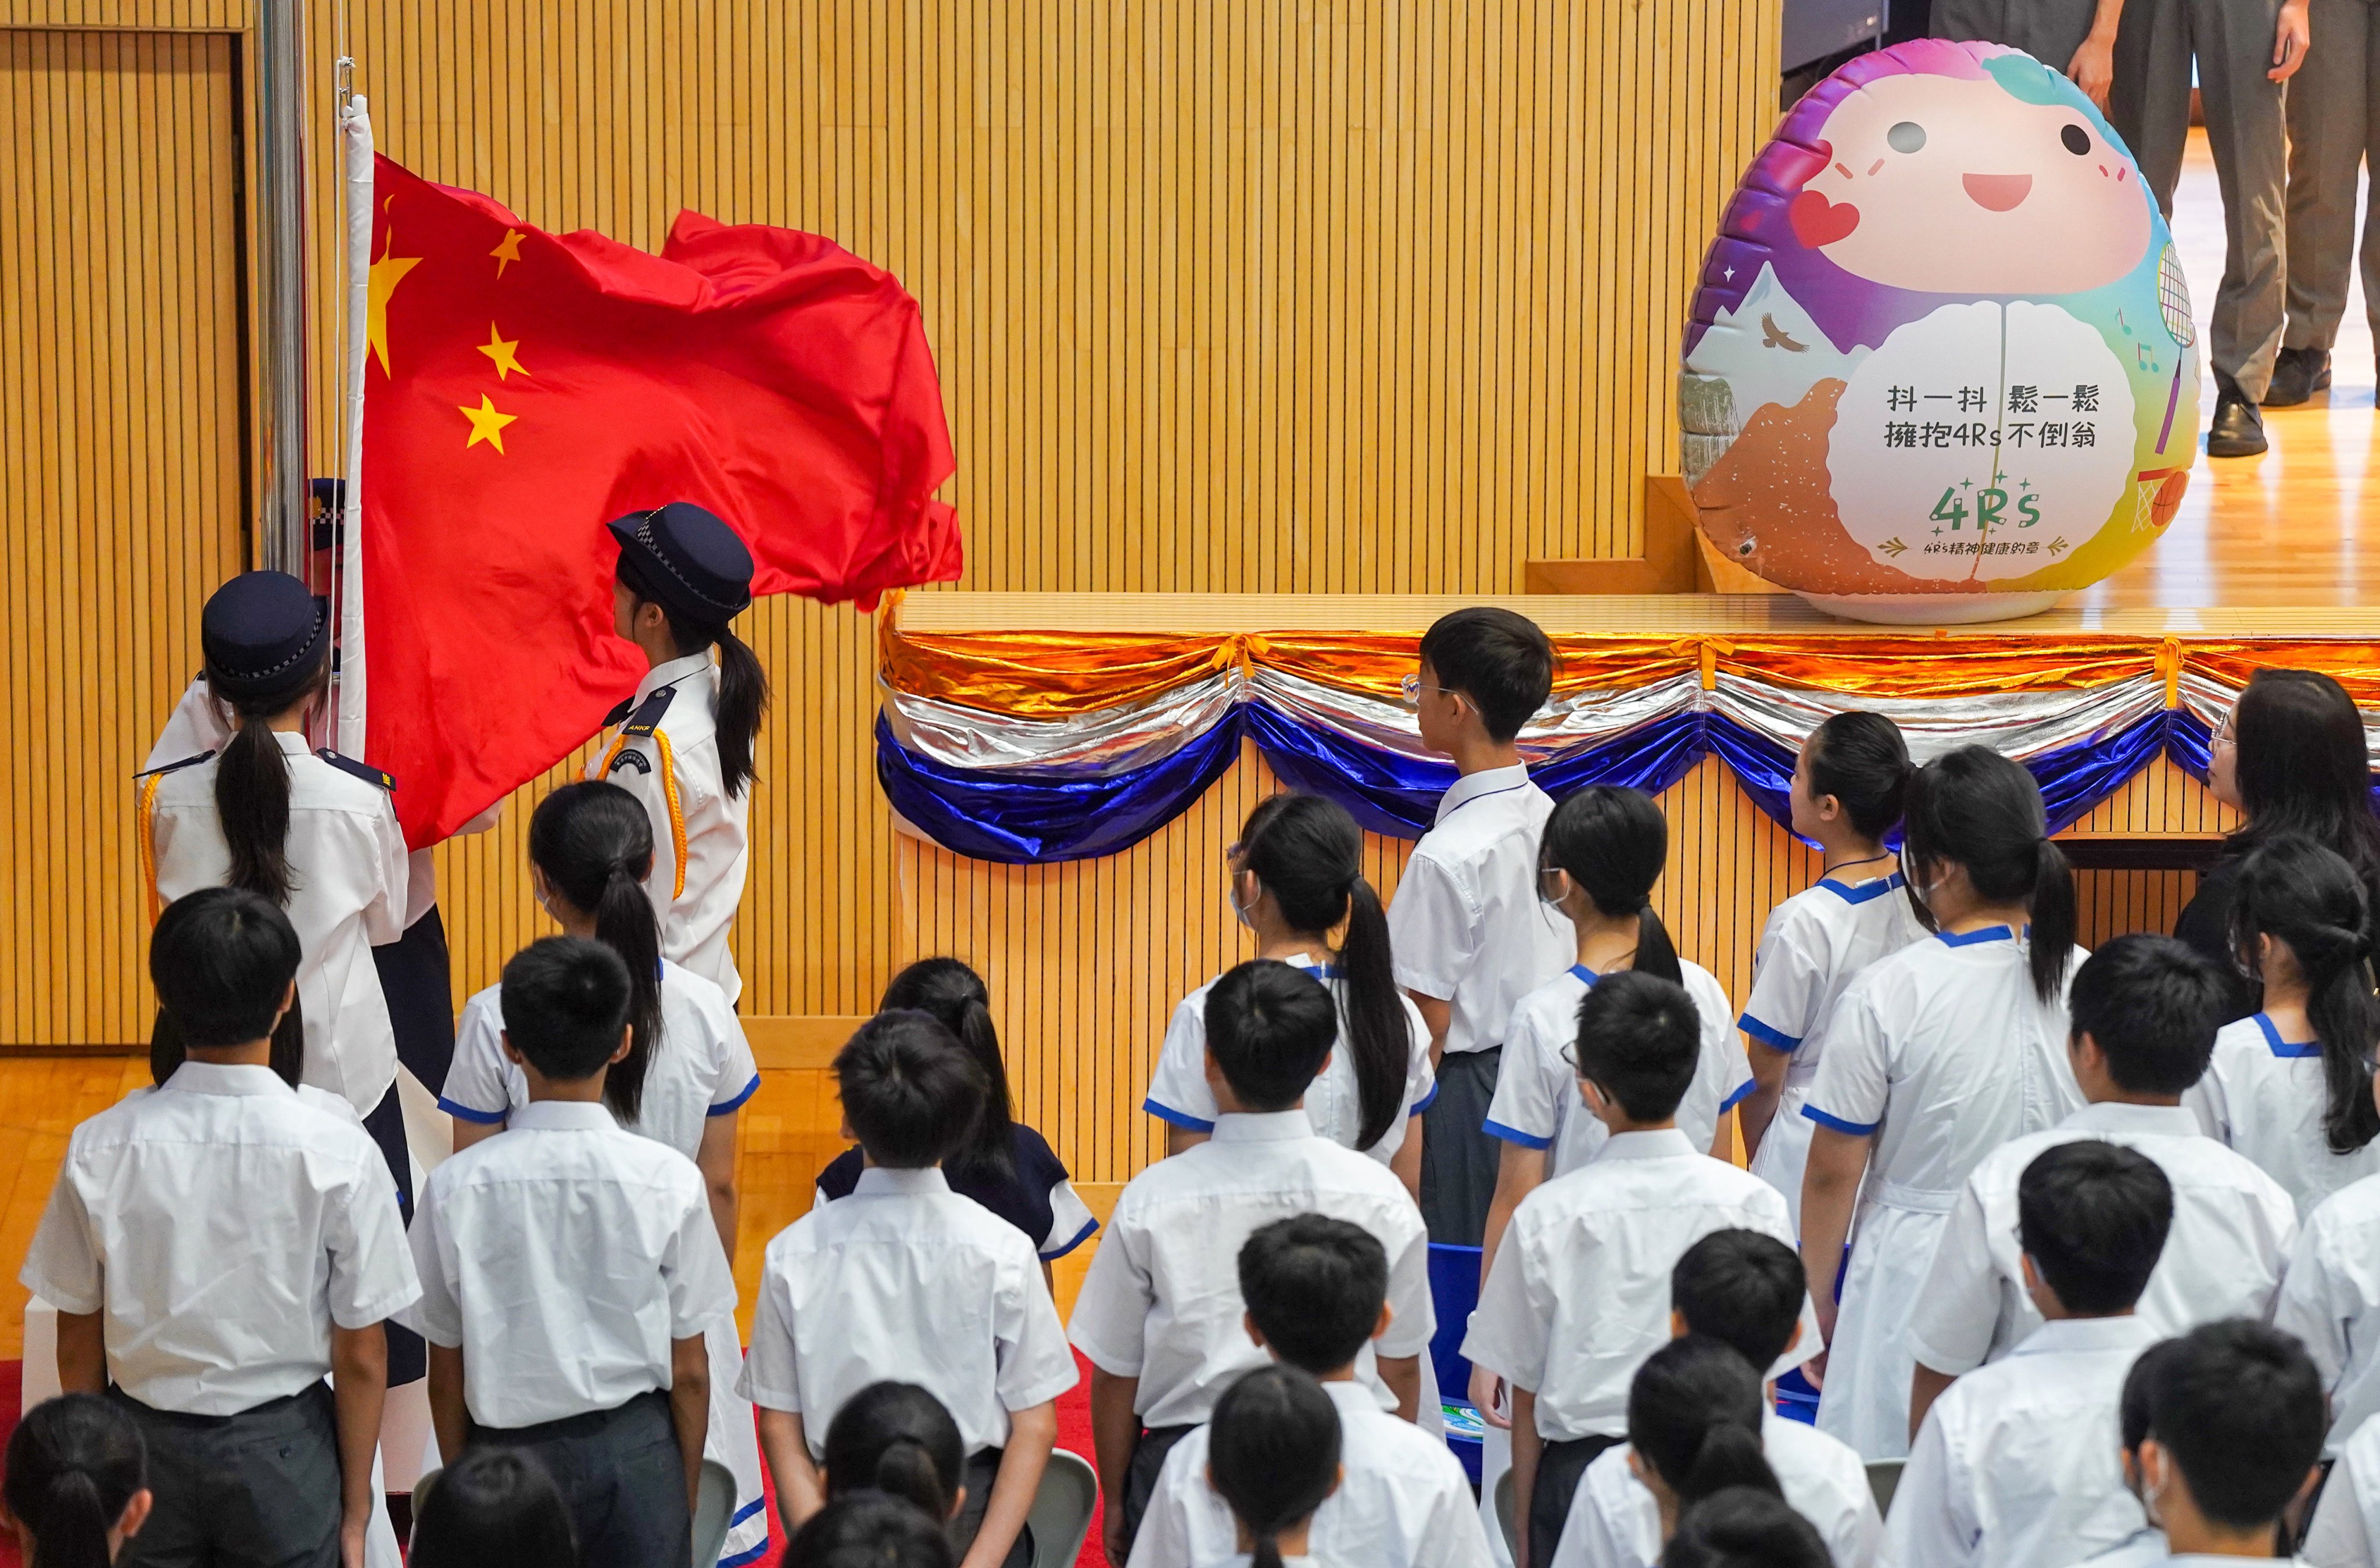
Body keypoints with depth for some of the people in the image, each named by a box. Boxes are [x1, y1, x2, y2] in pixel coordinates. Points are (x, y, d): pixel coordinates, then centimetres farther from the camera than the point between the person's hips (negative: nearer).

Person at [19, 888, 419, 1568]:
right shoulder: (338, 1154, -16)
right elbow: (361, 1359, -10)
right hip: (282, 1451, -1)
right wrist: (355, 1508, 2)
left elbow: (78, 1345, -3)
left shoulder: (100, 1149, -12)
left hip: (146, 1449, 1)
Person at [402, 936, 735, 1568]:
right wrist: (687, 1492, 11)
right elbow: (689, 1370, -3)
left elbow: (447, 1373, -1)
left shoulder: (456, 1187, -9)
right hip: (635, 1451, 0)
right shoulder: (669, 1179, -9)